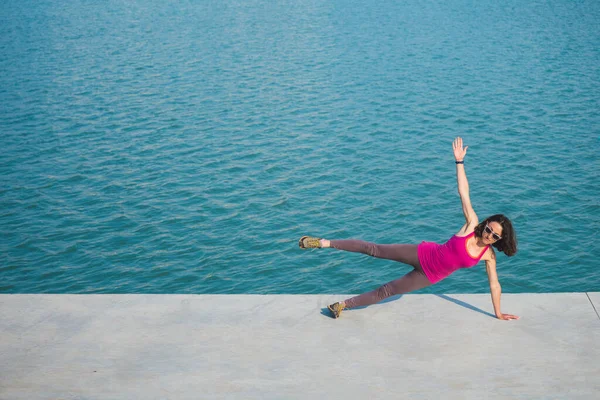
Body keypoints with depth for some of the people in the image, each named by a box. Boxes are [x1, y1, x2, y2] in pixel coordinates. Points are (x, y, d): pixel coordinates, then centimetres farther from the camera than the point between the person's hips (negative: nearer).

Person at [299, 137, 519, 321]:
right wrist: (460, 161, -21)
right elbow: (463, 192, -18)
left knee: (388, 291, 4)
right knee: (374, 249, -3)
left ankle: (343, 304, 16)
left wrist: (498, 313, 4)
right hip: (423, 254, -2)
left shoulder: (489, 255, -9)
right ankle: (323, 243, 3)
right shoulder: (472, 225, -14)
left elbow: (494, 284, 1)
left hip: (431, 276, 2)